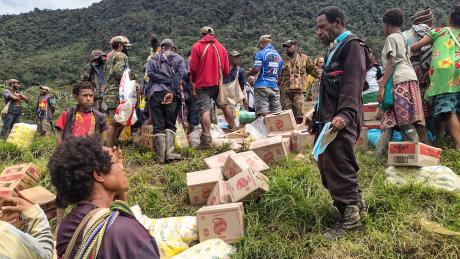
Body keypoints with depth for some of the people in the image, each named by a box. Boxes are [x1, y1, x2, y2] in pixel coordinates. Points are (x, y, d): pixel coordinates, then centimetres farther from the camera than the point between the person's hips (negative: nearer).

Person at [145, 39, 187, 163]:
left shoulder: (151, 60, 19)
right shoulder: (178, 59, 13)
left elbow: (150, 73, -1)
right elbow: (181, 74, -6)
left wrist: (168, 81, -6)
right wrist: (172, 90, -13)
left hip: (154, 93, 1)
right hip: (172, 94, -1)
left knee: (158, 126, 4)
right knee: (170, 125, 7)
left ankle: (161, 156, 2)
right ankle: (169, 152, -5)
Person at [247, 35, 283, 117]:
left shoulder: (261, 53, -2)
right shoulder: (278, 55, 18)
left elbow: (256, 69, -11)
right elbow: (279, 72, 19)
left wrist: (247, 74, 6)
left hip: (262, 86, -6)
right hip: (274, 86, 6)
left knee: (263, 113, -8)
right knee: (277, 112, 4)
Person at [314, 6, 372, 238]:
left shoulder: (352, 45, -7)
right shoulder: (335, 49, 24)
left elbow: (353, 84, -21)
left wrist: (345, 114, -32)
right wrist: (319, 115, 21)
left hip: (340, 121, -10)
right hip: (328, 118, 10)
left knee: (339, 168, -7)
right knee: (326, 164, 15)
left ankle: (351, 218, 4)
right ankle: (355, 200, 30)